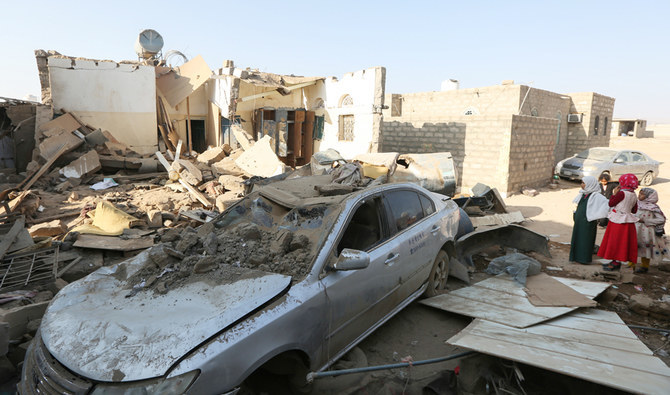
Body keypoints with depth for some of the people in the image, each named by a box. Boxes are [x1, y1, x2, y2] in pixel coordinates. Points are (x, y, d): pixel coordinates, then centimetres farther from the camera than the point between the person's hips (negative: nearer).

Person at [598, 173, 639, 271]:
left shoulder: (622, 193, -17)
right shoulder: (634, 195, 7)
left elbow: (611, 203, -12)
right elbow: (634, 211, 12)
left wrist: (614, 194, -3)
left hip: (618, 221, -8)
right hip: (628, 222, 8)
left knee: (616, 242, 0)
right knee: (621, 242, 13)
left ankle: (616, 263, 5)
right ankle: (615, 261, 21)